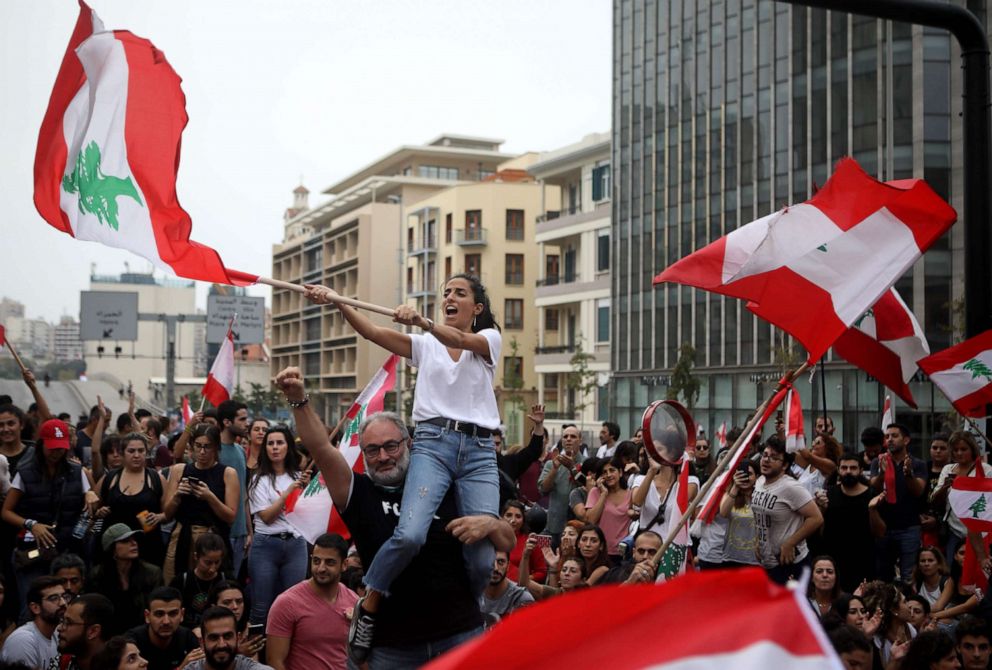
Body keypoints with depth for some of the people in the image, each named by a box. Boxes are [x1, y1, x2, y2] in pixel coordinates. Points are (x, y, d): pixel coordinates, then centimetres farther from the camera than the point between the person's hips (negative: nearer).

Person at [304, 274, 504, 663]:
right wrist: (336, 302, -15)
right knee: (410, 533, -25)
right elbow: (372, 333, 1)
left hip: (479, 452, 0)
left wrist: (422, 321, -33)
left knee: (482, 557, -7)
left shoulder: (489, 339, 11)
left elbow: (460, 340, -14)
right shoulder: (425, 345, 16)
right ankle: (369, 607, -5)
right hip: (433, 443, 0)